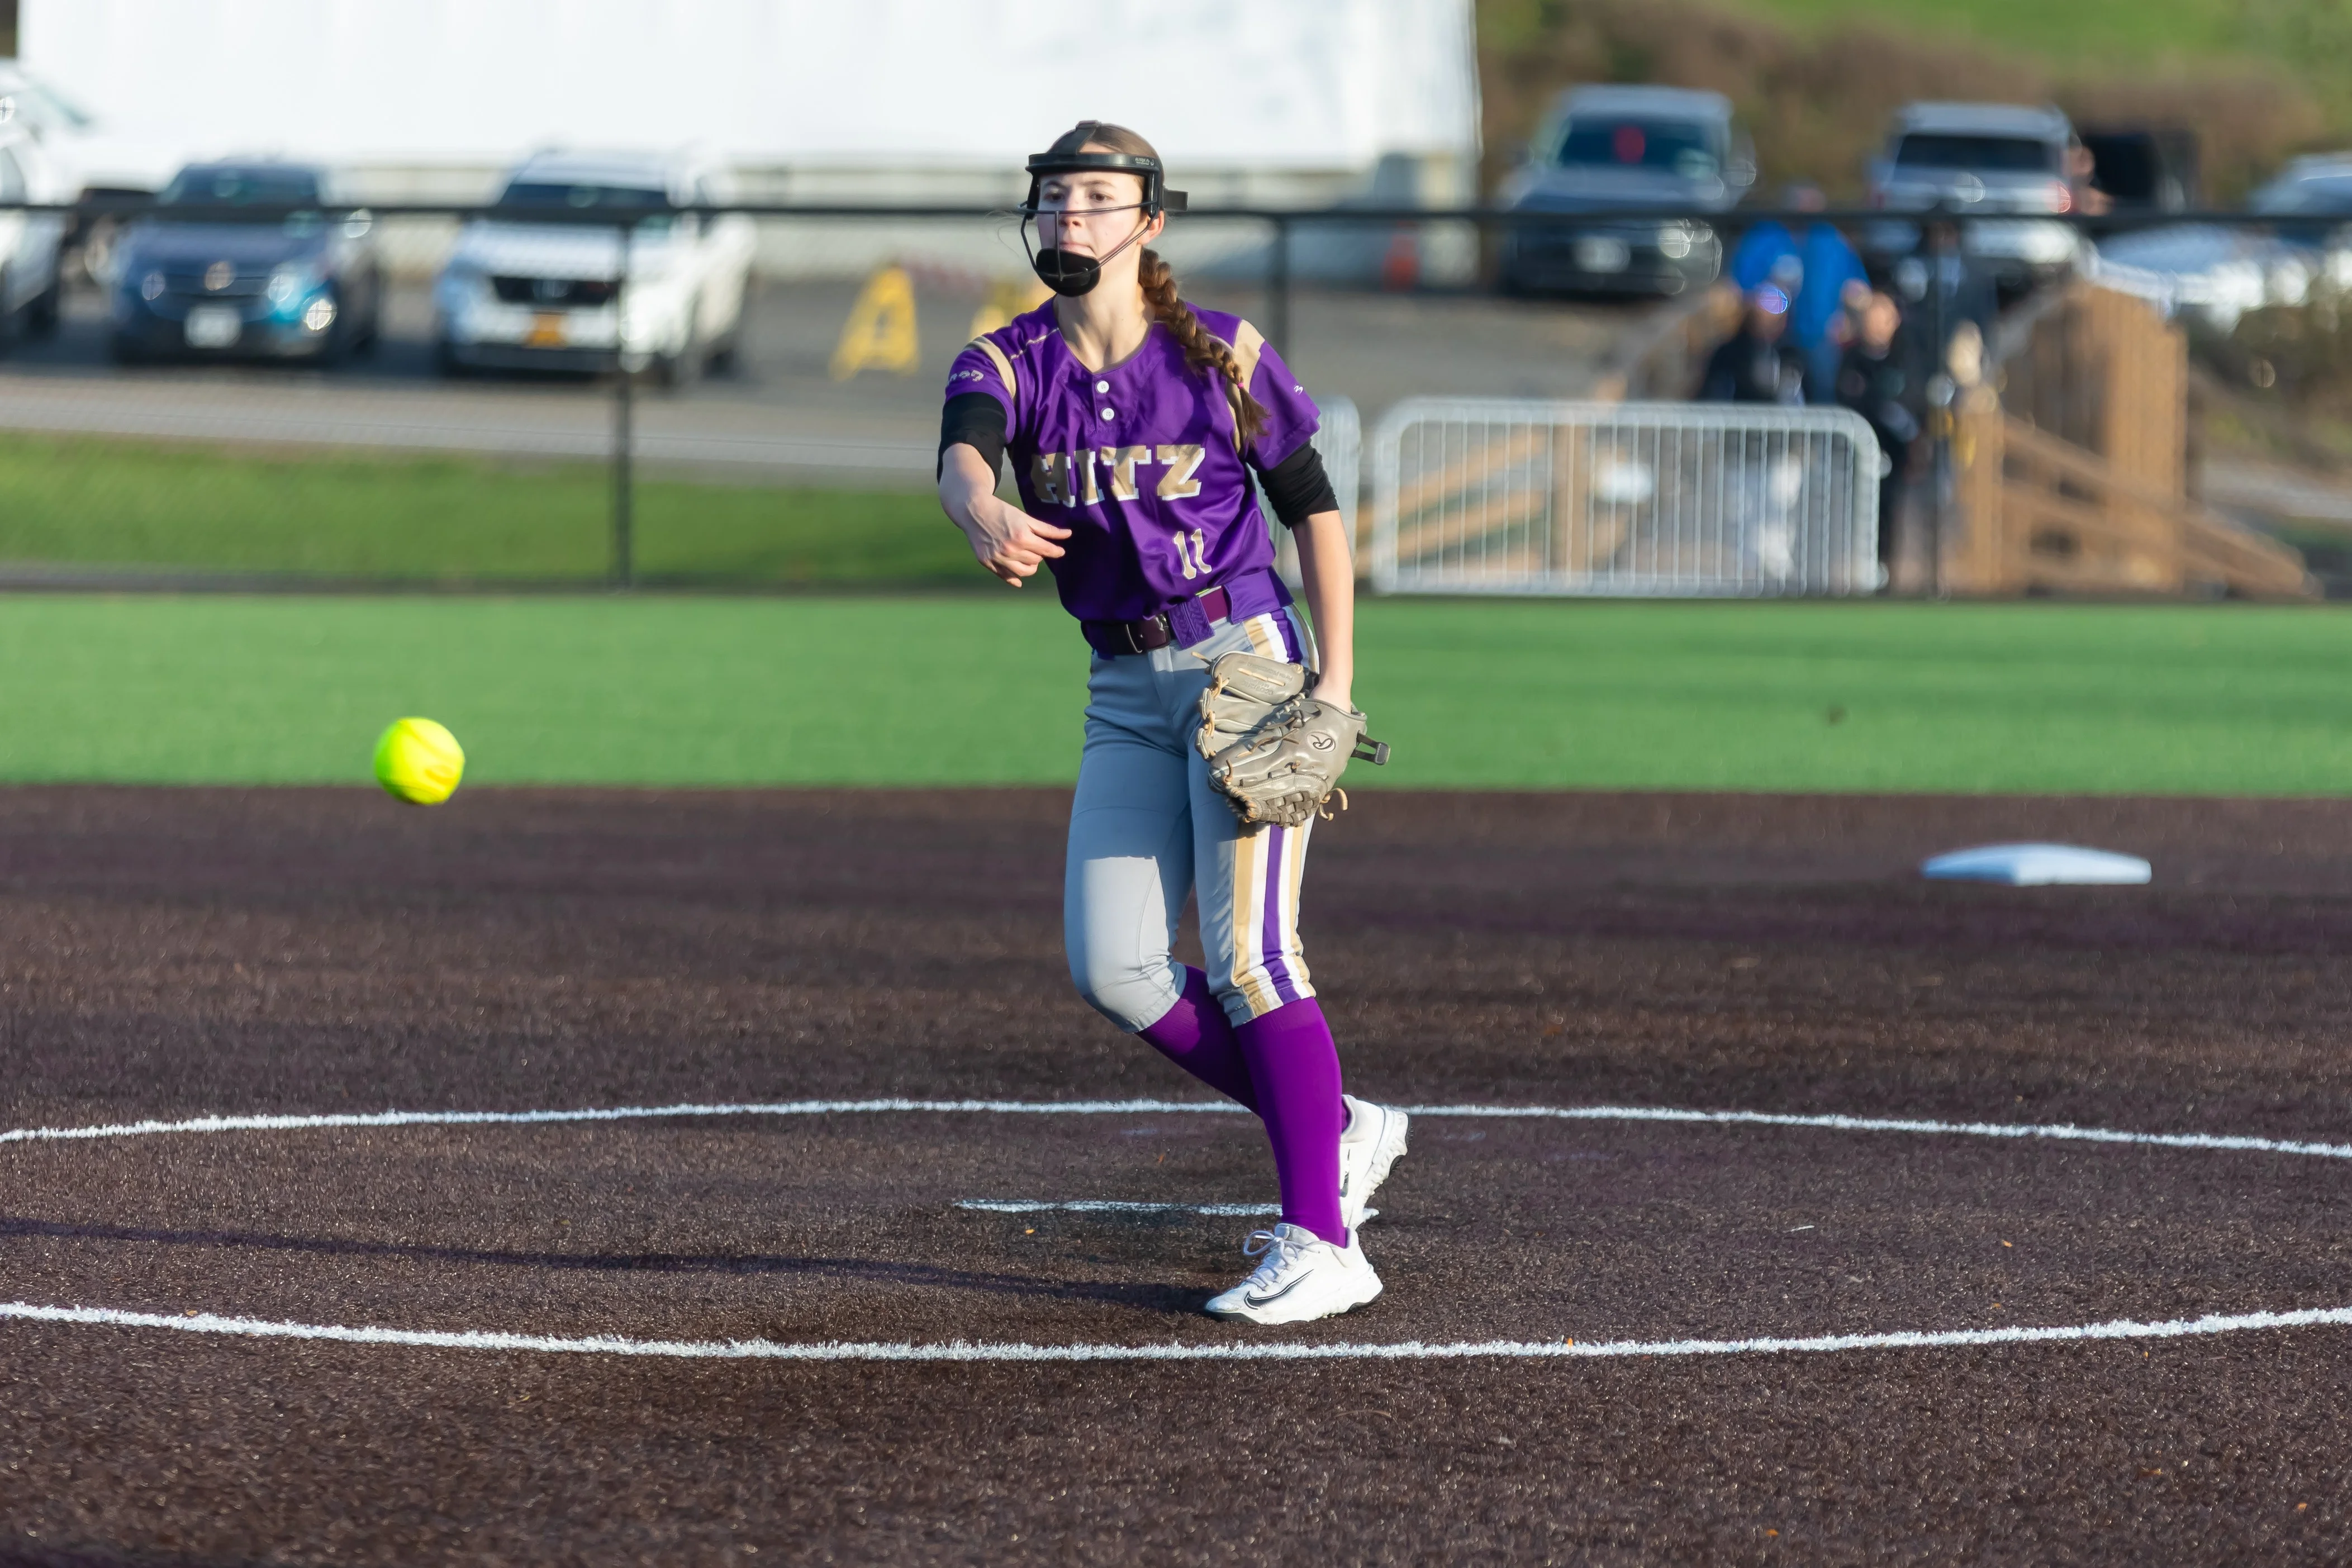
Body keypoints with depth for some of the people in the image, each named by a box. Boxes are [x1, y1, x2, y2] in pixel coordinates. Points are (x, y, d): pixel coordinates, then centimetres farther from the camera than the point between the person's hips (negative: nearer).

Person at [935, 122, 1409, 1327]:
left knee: (1246, 954, -15)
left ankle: (1321, 1243, -15)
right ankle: (1336, 1131, 15)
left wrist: (1335, 680, -8)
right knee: (1112, 969, -2)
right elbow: (959, 456, -22)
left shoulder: (1222, 355, -4)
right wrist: (989, 517, -48)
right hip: (1123, 693, 5)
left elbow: (1313, 506, 2)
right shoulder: (1006, 365, 0)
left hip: (1242, 657, -5)